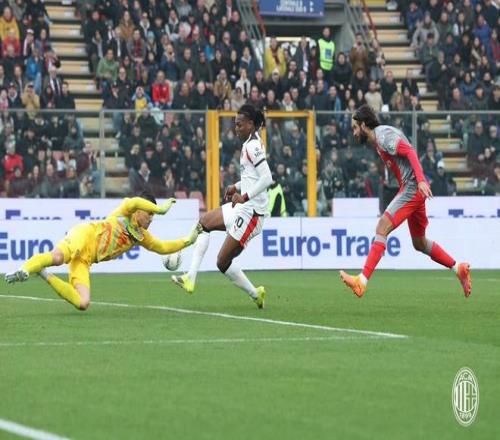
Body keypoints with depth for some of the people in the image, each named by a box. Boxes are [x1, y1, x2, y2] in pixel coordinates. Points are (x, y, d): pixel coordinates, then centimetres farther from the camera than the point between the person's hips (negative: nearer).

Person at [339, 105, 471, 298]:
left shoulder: (383, 134, -9)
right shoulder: (378, 140, 21)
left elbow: (410, 152, -20)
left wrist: (421, 180, -31)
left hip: (412, 187, -10)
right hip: (413, 190, 10)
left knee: (382, 228, -18)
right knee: (419, 243, 18)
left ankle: (362, 281, -26)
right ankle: (459, 269, 25)